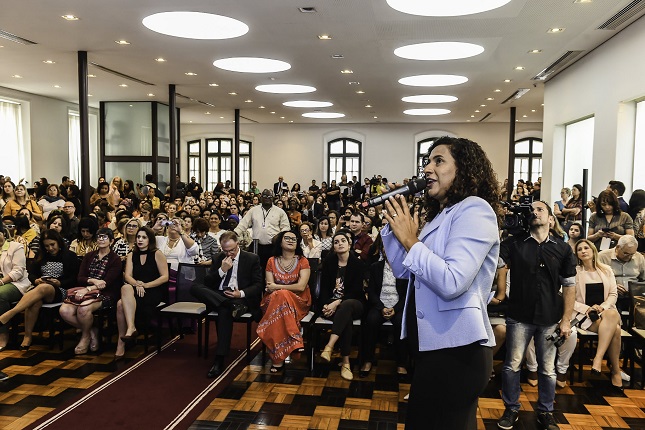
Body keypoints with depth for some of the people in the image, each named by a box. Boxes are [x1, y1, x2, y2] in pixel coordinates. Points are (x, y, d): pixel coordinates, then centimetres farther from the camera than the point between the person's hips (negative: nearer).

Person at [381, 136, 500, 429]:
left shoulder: (475, 209, -15)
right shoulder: (439, 215, 13)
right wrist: (394, 221, 6)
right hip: (434, 344, 10)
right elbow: (402, 270, 12)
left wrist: (411, 241, -18)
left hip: (457, 349, -9)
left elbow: (452, 283, -27)